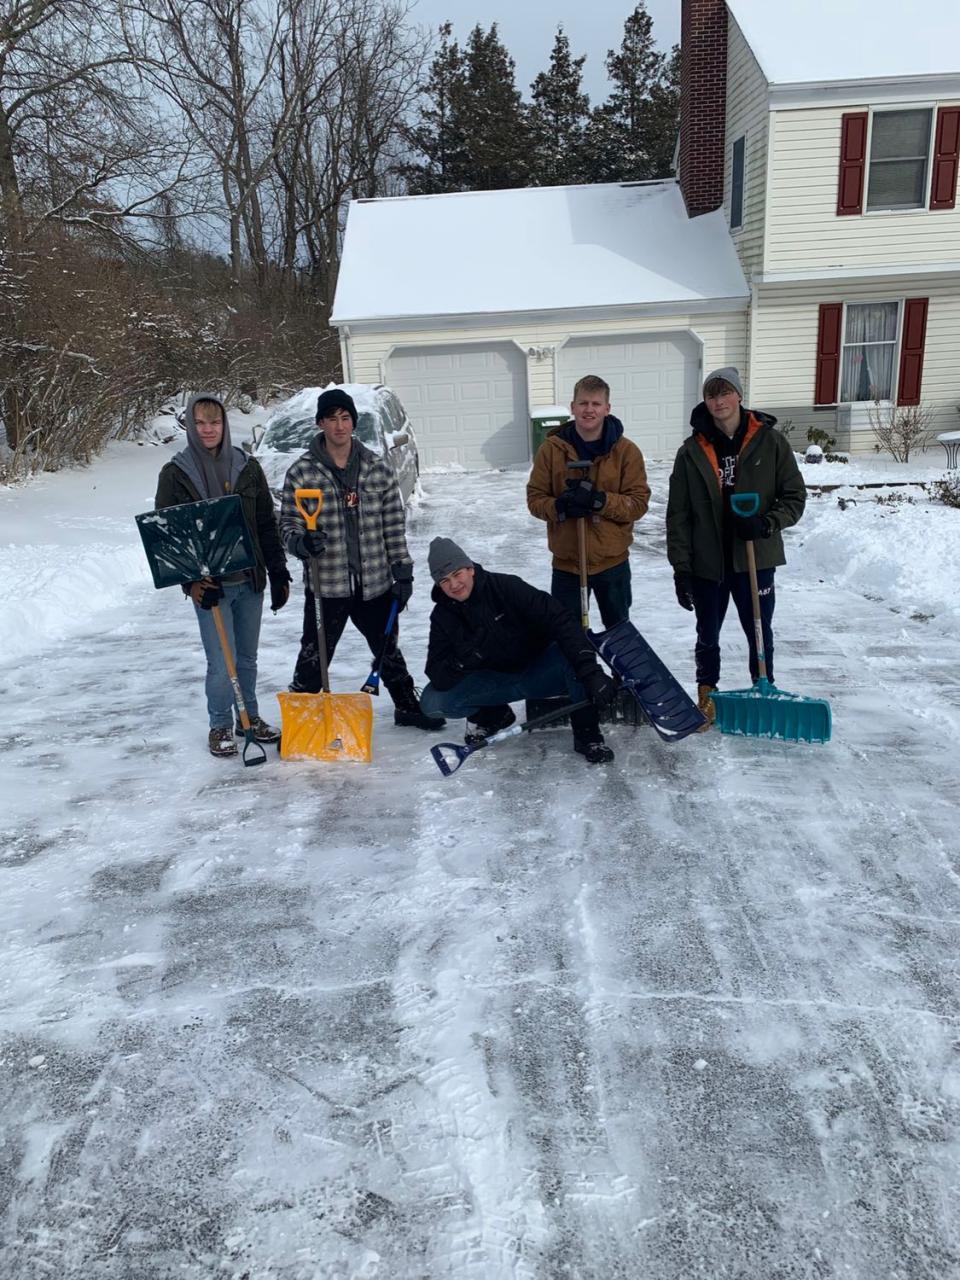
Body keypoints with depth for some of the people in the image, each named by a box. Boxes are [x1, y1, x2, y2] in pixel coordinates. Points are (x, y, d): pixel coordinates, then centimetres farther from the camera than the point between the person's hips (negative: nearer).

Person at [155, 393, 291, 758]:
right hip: (210, 584, -3)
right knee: (221, 663, -2)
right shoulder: (175, 474, -3)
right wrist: (189, 579, -14)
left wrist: (278, 574, 5)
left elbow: (267, 525, 8)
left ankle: (249, 718, 31)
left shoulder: (247, 468, 4)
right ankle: (220, 727, 17)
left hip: (250, 580, 3)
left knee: (247, 658, 15)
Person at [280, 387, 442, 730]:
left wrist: (403, 572, 2)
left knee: (388, 650, 20)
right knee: (313, 659, 3)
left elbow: (394, 526, 5)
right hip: (326, 585, -3)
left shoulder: (378, 469, 3)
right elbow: (287, 525, -2)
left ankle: (407, 707, 38)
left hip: (375, 584, 3)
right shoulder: (301, 472, -4)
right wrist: (301, 541, -25)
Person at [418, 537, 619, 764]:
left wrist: (591, 671, -43)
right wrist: (462, 661, -37)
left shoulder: (507, 587, -22)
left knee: (575, 650, -35)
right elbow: (438, 678, -14)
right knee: (432, 701, -18)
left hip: (538, 674, -3)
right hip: (494, 681, 3)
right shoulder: (442, 616, -8)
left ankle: (587, 735, -18)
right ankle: (492, 715, 11)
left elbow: (560, 622, -32)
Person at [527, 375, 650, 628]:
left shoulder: (626, 450, -6)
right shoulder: (552, 448, -4)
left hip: (613, 562, 0)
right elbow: (535, 498, -2)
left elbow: (639, 502, -9)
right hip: (566, 562, 0)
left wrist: (600, 500, -25)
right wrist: (560, 506, -24)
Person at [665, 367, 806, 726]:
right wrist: (681, 568, -6)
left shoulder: (770, 442, -3)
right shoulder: (692, 451, -2)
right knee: (707, 636, 14)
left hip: (756, 559, -1)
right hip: (707, 562, 1)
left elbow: (795, 497, 1)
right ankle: (707, 696, 33)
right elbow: (678, 514, -2)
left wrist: (767, 524, -18)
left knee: (760, 633, 11)